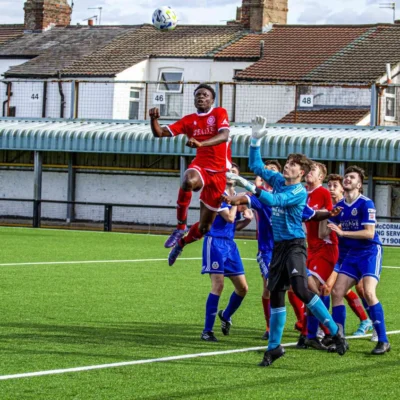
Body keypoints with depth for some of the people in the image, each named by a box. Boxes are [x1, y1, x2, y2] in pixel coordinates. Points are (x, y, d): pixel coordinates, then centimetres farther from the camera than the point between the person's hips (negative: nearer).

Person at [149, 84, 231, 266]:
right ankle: (181, 227, -25)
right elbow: (160, 133, 6)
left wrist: (201, 143, -38)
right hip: (200, 167, 1)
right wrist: (153, 119, -16)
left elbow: (224, 135, -21)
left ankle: (181, 243, 39)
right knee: (189, 181, -41)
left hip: (219, 173, -1)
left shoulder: (219, 113, -2)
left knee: (204, 226, 7)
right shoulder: (189, 120, 8)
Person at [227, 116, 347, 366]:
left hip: (294, 244, -8)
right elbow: (256, 166, 19)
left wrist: (249, 186, -30)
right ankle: (274, 347, 15)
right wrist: (256, 140, 8)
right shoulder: (278, 180, 9)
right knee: (276, 294, 8)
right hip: (279, 244, 8)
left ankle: (335, 331, -14)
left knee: (301, 289, -23)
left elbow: (275, 200, -26)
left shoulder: (300, 192, -13)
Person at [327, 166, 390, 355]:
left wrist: (342, 232, -22)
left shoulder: (366, 204, -12)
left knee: (369, 292, -22)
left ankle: (383, 341, -16)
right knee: (337, 292, -2)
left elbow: (369, 233, -19)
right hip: (351, 254, 7)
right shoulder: (339, 206, 8)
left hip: (370, 252, -7)